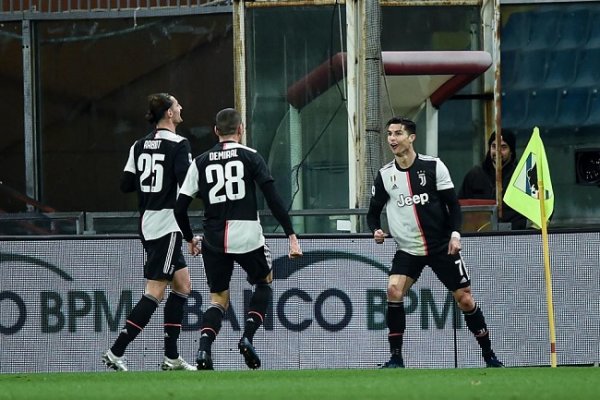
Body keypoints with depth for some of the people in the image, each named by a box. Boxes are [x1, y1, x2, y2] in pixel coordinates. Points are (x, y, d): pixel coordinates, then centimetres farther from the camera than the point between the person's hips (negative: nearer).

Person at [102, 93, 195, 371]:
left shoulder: (140, 146, 8)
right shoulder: (179, 145, -13)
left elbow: (126, 184, 9)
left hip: (147, 223, 9)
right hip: (167, 225, -9)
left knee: (182, 286, 15)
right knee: (154, 294, -6)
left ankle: (171, 357, 14)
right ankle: (116, 352, -9)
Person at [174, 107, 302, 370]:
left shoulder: (200, 162, 8)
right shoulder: (250, 156, 1)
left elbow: (180, 208, 6)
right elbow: (273, 198, -8)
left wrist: (189, 239, 23)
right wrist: (291, 236, -6)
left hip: (214, 240, 2)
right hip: (247, 235, -2)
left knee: (218, 298, 12)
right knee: (264, 282, 24)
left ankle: (204, 349, -13)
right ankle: (247, 337, 4)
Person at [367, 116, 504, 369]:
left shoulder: (433, 166, -6)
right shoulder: (385, 175, 1)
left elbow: (453, 204, -3)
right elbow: (373, 211, 10)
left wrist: (455, 234, -16)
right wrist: (376, 230, -11)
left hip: (441, 247, -1)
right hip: (408, 250, 1)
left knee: (464, 299, 1)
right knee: (394, 290, -22)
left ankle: (489, 355, 17)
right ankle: (396, 357, -15)